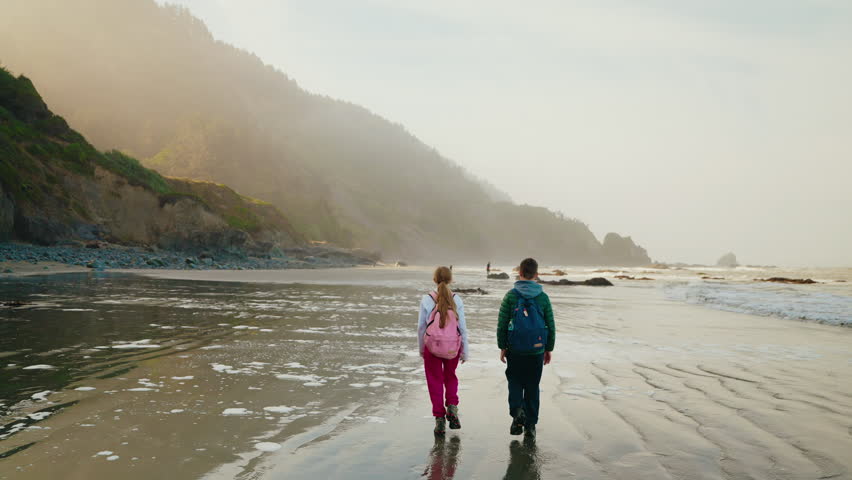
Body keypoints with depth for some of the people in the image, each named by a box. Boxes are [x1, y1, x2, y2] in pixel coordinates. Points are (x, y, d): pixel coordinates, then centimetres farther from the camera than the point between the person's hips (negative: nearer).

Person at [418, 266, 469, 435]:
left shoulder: (426, 300, -7)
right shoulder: (456, 300, -5)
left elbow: (421, 327, -2)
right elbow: (462, 327, -2)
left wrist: (421, 348, 12)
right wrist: (465, 351, 7)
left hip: (432, 346, -1)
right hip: (453, 346, 1)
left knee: (435, 381, 11)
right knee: (450, 376, 24)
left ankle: (439, 418, 10)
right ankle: (452, 405, 4)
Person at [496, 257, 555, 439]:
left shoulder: (511, 296, -6)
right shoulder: (543, 297, -2)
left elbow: (502, 324, -5)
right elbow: (551, 326, 2)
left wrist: (502, 347, 4)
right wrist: (549, 349, 12)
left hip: (515, 350, -1)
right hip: (537, 351, 1)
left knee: (515, 383, 17)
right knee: (532, 387, 12)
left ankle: (517, 411, -6)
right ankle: (530, 425, 16)